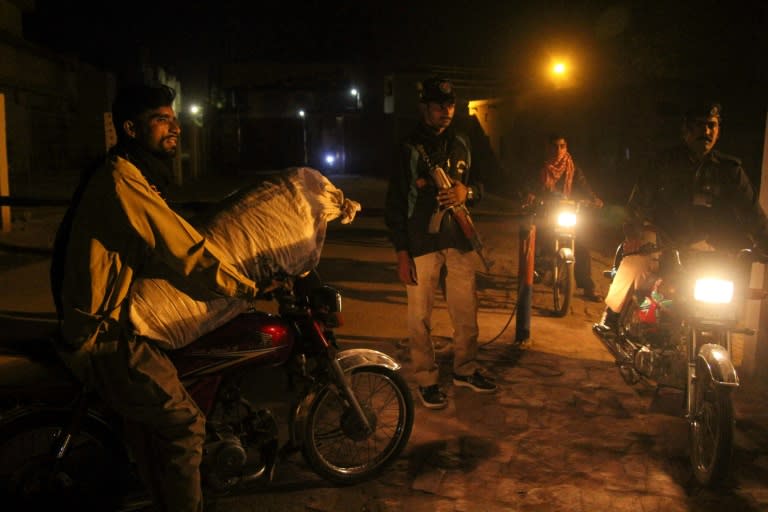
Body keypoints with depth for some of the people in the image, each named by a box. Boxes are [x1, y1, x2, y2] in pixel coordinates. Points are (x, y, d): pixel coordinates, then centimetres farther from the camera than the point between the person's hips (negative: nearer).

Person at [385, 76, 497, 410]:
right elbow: (395, 202, -4)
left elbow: (478, 184, 21)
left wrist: (467, 191, -5)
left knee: (466, 309, 12)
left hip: (460, 239, 5)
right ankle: (426, 380, 15)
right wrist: (401, 253, -10)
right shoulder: (409, 148, -2)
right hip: (422, 242, -4)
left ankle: (465, 369, 30)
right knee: (420, 315, 0)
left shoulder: (461, 144, 13)